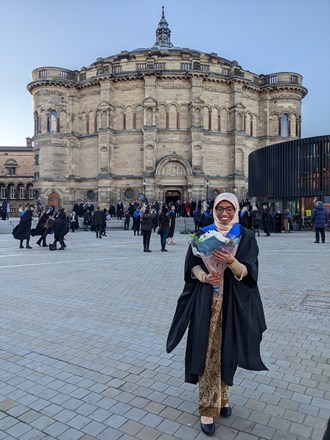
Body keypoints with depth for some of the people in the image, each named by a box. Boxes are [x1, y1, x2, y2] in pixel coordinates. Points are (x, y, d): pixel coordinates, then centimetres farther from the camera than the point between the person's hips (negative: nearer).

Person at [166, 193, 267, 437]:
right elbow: (192, 265, 1)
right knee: (208, 351, 1)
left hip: (233, 302, 0)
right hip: (207, 301, 0)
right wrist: (204, 276, -20)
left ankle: (223, 396, 34)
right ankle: (208, 407, 14)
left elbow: (247, 272, -10)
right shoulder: (204, 233, 3)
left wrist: (231, 262, -30)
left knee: (226, 348, 12)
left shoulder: (246, 236, -1)